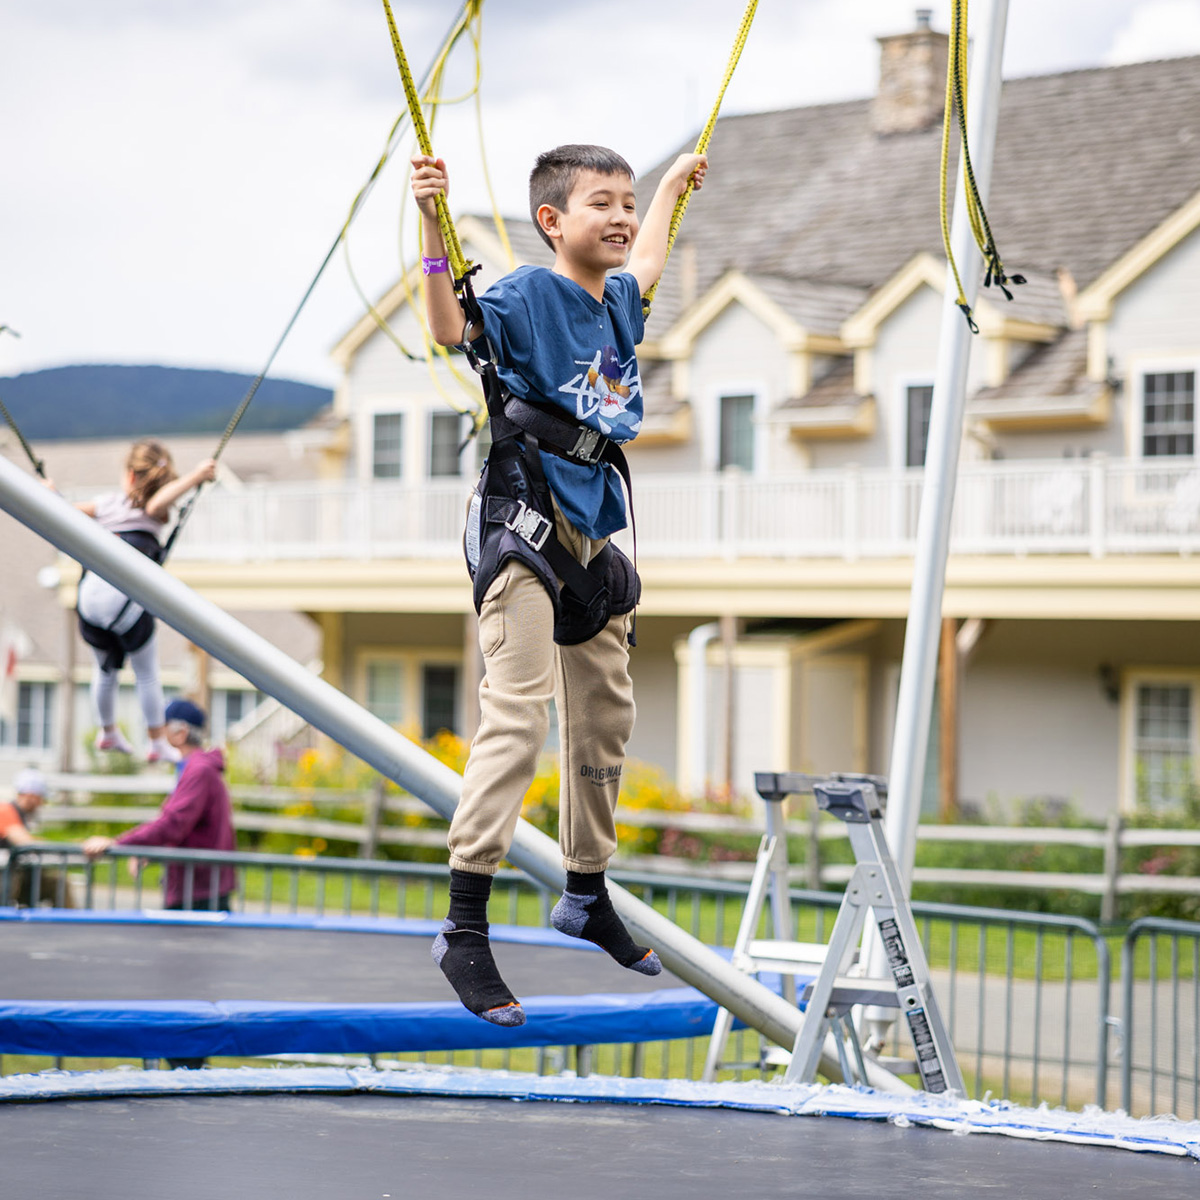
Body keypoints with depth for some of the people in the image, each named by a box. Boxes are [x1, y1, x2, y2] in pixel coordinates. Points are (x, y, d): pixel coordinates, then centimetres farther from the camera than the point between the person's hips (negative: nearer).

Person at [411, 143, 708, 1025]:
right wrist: (434, 225, -43)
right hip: (524, 516, -8)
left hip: (592, 530, 8)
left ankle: (588, 894, 33)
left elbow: (644, 262, 37)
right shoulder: (530, 293, -11)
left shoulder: (618, 301, 11)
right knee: (518, 711, -17)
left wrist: (675, 185, 49)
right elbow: (452, 329, -31)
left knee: (605, 716, 16)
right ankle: (465, 928, -18)